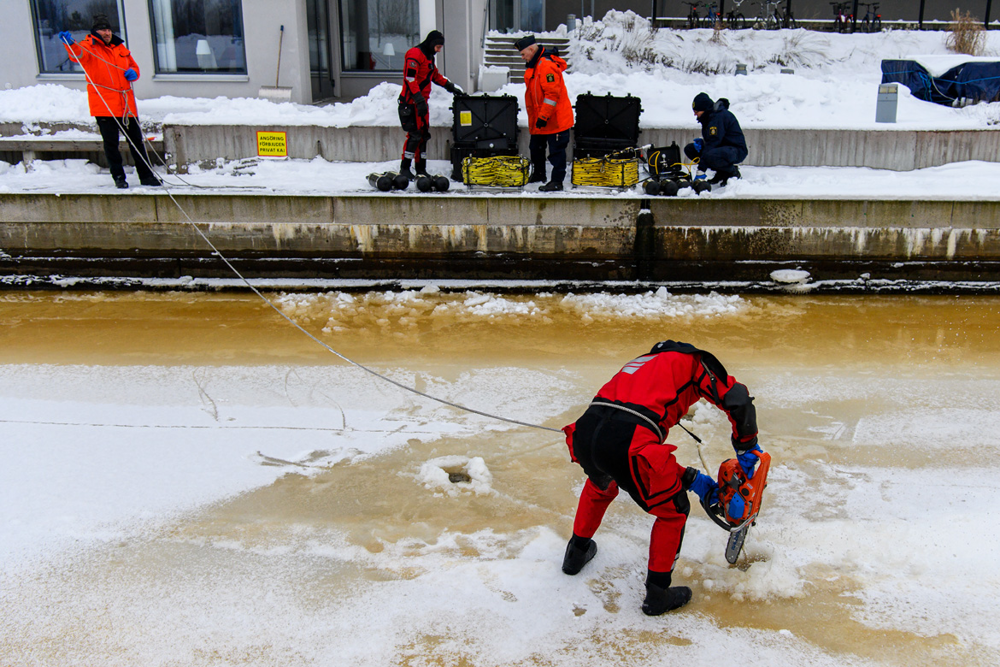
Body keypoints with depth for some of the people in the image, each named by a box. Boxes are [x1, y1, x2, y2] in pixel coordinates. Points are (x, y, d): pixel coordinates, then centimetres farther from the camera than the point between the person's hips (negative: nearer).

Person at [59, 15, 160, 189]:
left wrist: (133, 72, 3)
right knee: (111, 143, -1)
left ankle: (146, 176, 20)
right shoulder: (89, 46, -1)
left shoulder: (120, 47, 15)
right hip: (104, 104, -5)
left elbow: (133, 65, 27)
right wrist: (70, 44, -45)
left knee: (136, 141, 10)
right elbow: (78, 55, -23)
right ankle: (118, 177, 11)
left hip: (126, 103, 5)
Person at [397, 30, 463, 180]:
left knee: (424, 134, 9)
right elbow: (410, 78, -22)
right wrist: (419, 99, -27)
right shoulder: (415, 54, -13)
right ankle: (404, 168, -5)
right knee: (415, 134, -12)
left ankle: (421, 169, 14)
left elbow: (435, 76, 30)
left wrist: (451, 87, 26)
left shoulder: (429, 57, 18)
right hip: (411, 102, -10)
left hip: (421, 102, 10)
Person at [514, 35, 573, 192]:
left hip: (555, 119, -10)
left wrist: (543, 116, -25)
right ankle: (538, 173, 38)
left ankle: (557, 181, 1)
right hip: (538, 120, 10)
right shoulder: (533, 65, 13)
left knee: (556, 150, -3)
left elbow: (552, 94, -25)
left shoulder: (547, 65, -20)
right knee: (536, 147, 21)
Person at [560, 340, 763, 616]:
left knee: (601, 487, 41)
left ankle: (577, 552, 56)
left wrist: (691, 478, 36)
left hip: (584, 434, 7)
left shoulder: (641, 364, 38)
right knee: (674, 511, 20)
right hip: (626, 445, -7)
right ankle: (657, 595, 29)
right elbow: (737, 399, 4)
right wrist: (747, 447, 21)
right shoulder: (692, 361, 21)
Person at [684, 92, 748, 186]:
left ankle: (733, 171, -9)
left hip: (737, 150, -10)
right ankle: (721, 171, 3)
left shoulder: (718, 116, -22)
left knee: (710, 156, -40)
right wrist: (702, 141, -4)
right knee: (689, 149, 3)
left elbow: (713, 141, -28)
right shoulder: (709, 116, 8)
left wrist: (700, 171, -30)